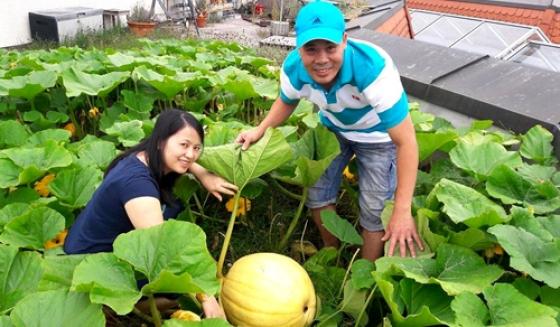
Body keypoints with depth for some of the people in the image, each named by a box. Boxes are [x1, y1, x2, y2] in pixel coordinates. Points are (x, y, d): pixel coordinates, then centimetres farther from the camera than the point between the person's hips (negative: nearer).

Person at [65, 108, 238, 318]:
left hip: (117, 239, 9)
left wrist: (204, 175, -5)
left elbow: (181, 161, 14)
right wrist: (205, 295, -37)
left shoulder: (147, 158, -8)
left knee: (173, 203, -2)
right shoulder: (135, 182, -34)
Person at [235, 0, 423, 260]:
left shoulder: (374, 69, -41)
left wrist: (402, 211, -37)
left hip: (378, 135, -4)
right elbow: (287, 102, 3)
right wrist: (261, 130, -15)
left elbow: (406, 141, -36)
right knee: (318, 196, 9)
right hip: (333, 129, 5)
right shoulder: (293, 68, -26)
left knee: (374, 211, -5)